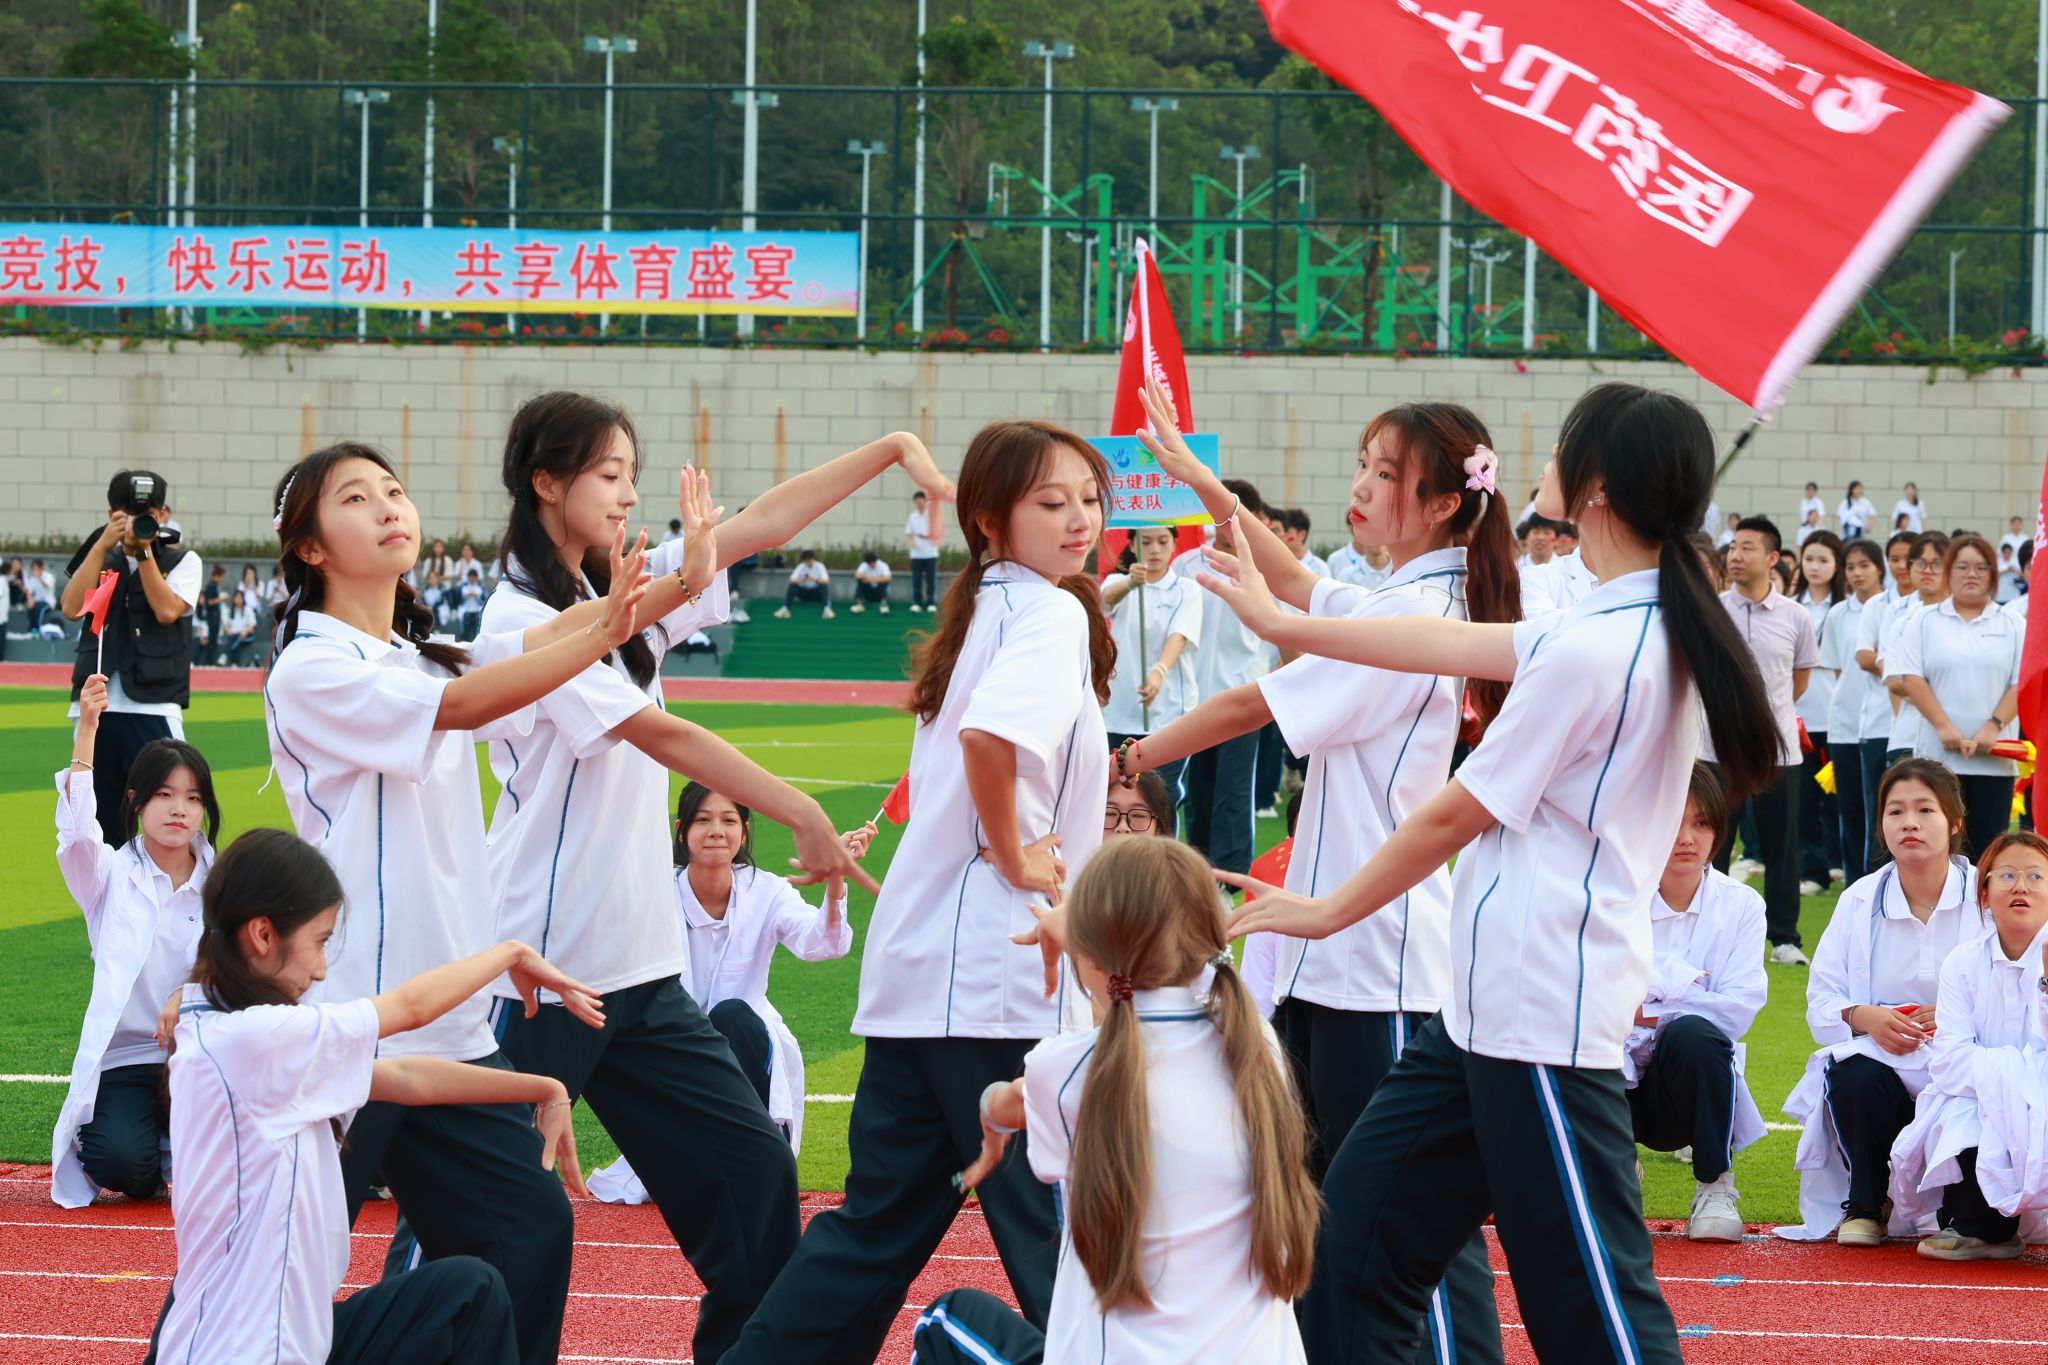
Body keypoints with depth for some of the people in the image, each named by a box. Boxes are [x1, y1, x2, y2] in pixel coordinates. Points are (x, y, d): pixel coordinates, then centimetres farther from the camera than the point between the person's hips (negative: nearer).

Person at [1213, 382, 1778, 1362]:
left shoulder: (1592, 650, -19)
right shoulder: (1656, 630, 10)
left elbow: (1456, 815, -10)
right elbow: (1455, 645, 19)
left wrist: (1325, 912, 4)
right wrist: (1281, 623, 25)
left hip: (1541, 1022, -10)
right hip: (1490, 1003, 10)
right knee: (1357, 1230, 11)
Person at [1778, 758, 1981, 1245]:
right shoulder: (1860, 900, 6)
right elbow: (1821, 1003, 3)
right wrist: (1866, 1017, -19)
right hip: (1881, 1060, 2)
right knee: (1854, 1077, -32)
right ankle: (1865, 1205, -6)